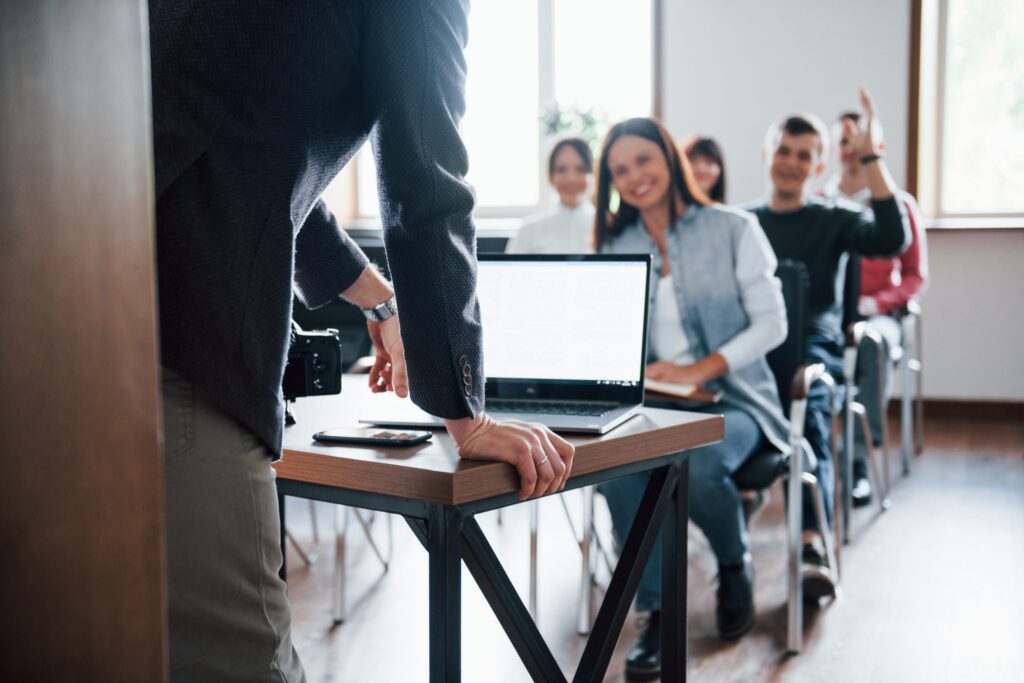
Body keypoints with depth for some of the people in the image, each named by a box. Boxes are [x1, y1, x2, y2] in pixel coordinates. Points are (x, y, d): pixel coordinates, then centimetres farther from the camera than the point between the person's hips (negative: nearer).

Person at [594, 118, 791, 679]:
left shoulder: (733, 229, 1)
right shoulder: (615, 247, 13)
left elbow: (771, 323, -5)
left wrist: (699, 370, -18)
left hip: (731, 400, -3)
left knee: (693, 464, -36)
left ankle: (735, 565, -1)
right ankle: (658, 611, -17)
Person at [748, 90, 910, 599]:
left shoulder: (834, 220, 15)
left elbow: (893, 240, -5)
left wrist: (871, 159, -5)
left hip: (813, 345, -2)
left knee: (807, 408, -36)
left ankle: (812, 543, -46)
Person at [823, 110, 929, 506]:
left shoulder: (899, 205, 9)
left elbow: (916, 277, 8)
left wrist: (875, 302, -11)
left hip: (876, 314, 0)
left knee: (873, 341, -38)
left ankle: (859, 462, -35)